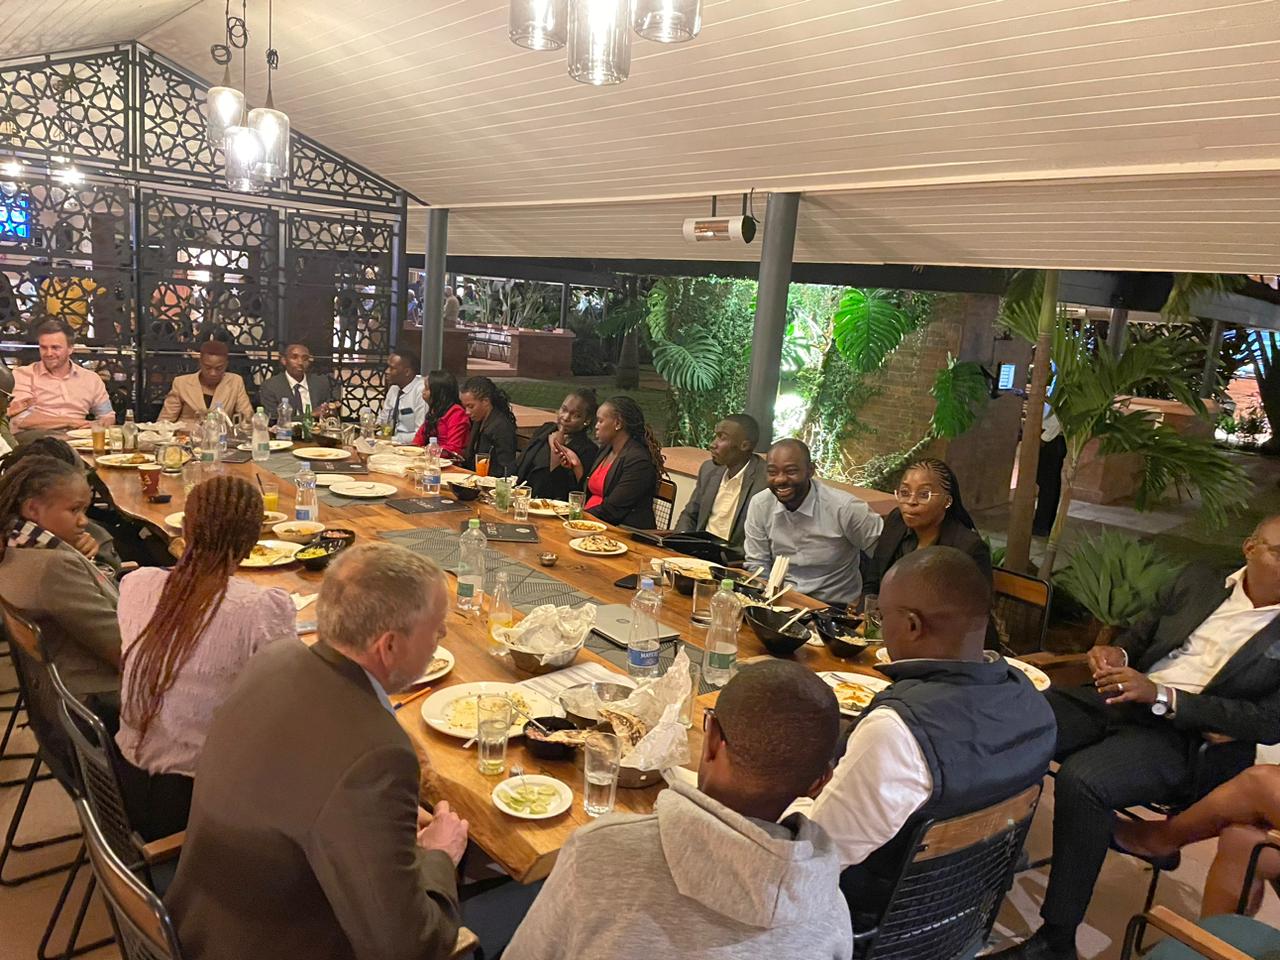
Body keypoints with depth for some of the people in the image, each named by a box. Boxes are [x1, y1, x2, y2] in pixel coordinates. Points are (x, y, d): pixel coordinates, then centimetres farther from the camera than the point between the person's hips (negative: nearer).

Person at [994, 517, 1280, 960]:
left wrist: (1161, 696, -17)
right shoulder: (1197, 581, 13)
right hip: (1119, 701, 5)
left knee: (1080, 781, -33)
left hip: (1181, 736, -5)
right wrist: (1118, 653, -2)